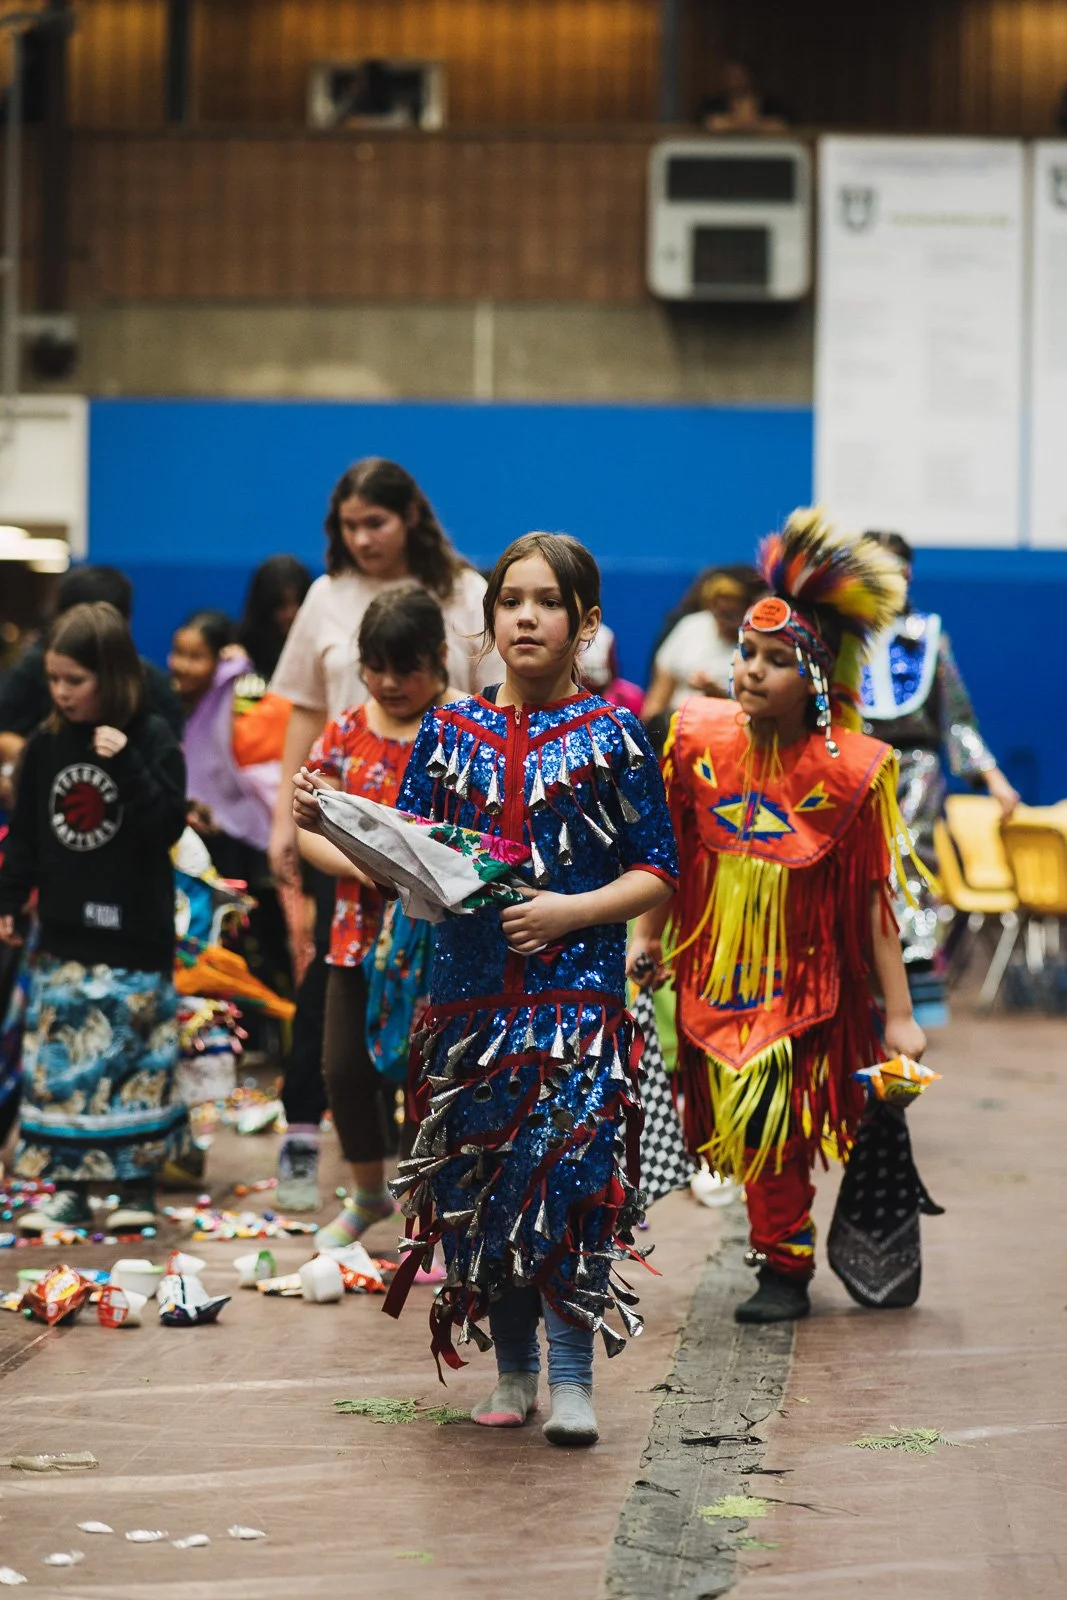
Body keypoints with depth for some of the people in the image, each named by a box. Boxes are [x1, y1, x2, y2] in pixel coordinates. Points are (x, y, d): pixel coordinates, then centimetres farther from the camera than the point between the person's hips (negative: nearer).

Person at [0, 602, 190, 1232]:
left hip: (134, 934, -4)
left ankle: (140, 1186, 12)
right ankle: (69, 1188, 11)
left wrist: (126, 763, -24)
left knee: (135, 1058, 2)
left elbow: (169, 824, -16)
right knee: (57, 1062, 4)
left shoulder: (152, 739, -7)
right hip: (64, 936, 4)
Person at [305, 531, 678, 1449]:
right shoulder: (451, 732, 9)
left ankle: (573, 1376, -4)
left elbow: (657, 872, 1)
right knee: (478, 1181, 6)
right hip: (471, 989, 4)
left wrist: (573, 910, -13)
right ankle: (513, 1371, 18)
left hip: (578, 991, -3)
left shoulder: (610, 735, 1)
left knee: (571, 1176, -12)